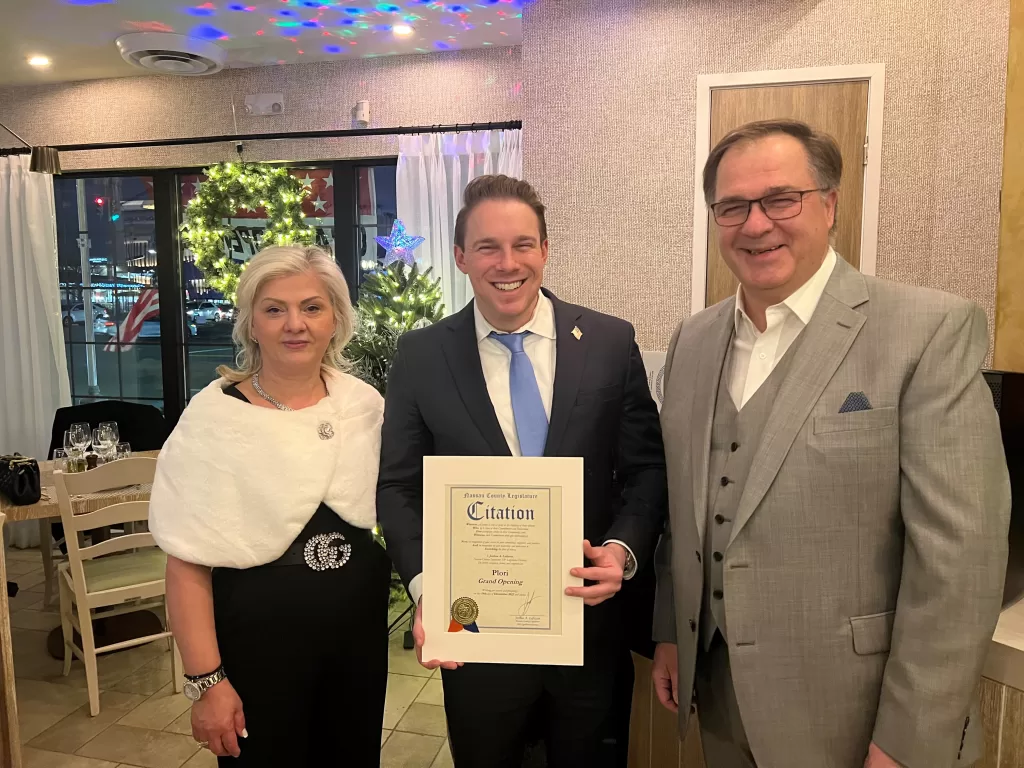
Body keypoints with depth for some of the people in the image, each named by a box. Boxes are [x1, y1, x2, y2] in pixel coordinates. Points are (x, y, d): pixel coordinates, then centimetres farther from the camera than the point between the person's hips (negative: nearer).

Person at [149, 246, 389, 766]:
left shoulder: (365, 403, -3)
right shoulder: (213, 417, -13)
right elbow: (188, 563, -11)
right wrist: (206, 681, -12)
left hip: (361, 633, 4)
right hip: (257, 644, -3)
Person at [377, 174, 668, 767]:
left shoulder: (611, 341, -5)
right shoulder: (422, 356, -5)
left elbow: (647, 467, -1)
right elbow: (400, 487, -3)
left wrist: (624, 549, -17)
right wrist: (425, 586, -16)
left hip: (590, 618, 1)